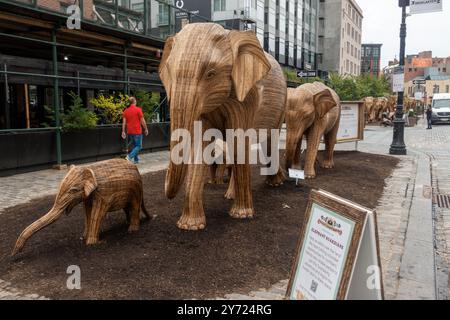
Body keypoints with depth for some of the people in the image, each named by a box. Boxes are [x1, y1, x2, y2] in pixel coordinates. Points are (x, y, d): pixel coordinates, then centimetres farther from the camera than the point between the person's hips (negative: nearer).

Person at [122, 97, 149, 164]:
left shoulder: (126, 111, 5)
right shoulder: (138, 109, -10)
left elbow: (124, 122, 4)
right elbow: (142, 121, -9)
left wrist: (123, 131, 8)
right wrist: (146, 129, 1)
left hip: (130, 132, 6)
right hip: (137, 131, -6)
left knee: (135, 145, 18)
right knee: (139, 146, 1)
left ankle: (136, 160, 20)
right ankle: (129, 157, -18)